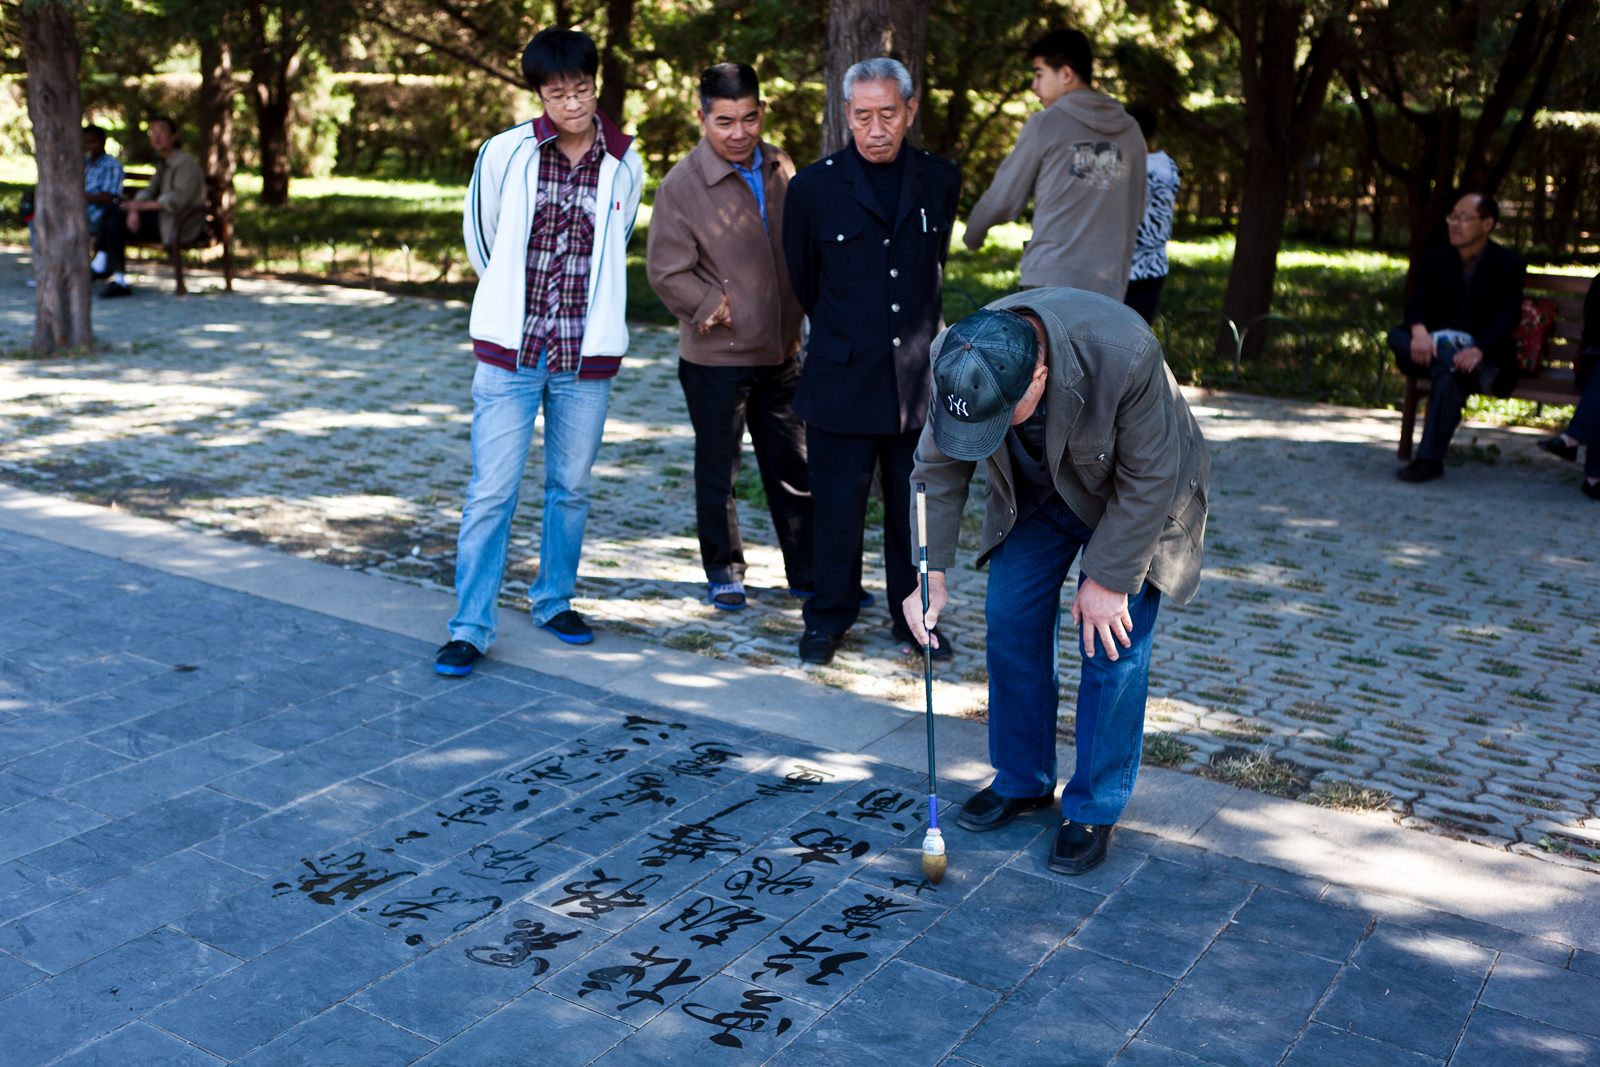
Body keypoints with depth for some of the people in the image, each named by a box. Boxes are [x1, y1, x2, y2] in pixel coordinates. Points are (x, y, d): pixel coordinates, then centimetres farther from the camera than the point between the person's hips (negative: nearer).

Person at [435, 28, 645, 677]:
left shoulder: (623, 165, 2)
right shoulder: (505, 154, -4)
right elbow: (480, 236, 12)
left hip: (586, 358, 2)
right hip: (511, 352, -2)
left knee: (571, 487, 12)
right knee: (491, 492, -4)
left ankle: (553, 600, 30)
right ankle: (471, 628, 3)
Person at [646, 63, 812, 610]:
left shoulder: (780, 166, 5)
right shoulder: (681, 184, -13)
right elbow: (665, 271, -11)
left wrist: (800, 313, 13)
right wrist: (718, 309, -12)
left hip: (781, 353, 5)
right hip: (716, 358, -5)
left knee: (793, 464, 13)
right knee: (718, 471, 7)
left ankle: (808, 569, 25)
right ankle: (724, 572, 24)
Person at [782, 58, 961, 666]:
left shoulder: (941, 182, 6)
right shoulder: (813, 188, -2)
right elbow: (800, 282, 10)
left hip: (920, 381, 2)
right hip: (843, 382, -2)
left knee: (916, 508, 10)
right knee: (837, 509, 3)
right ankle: (828, 620, 22)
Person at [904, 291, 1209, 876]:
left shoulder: (1124, 356, -40)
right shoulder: (954, 361, -26)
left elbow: (1148, 479, -27)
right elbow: (938, 469, -11)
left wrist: (1109, 579, -22)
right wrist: (929, 570, -13)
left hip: (1130, 500, -4)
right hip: (1034, 494, 4)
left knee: (1112, 646, -7)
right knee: (1010, 621, 3)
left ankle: (1094, 810, 9)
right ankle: (1022, 780, 22)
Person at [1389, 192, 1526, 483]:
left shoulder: (1509, 264, 0)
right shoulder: (1435, 258, 11)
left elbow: (1508, 317, -13)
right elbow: (1417, 303, -3)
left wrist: (1478, 350, -33)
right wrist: (1419, 331, -28)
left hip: (1487, 355, -4)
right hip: (1438, 345, 4)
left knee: (1448, 371, -38)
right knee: (1397, 336, -27)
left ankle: (1430, 459, -39)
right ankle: (1476, 374, -36)